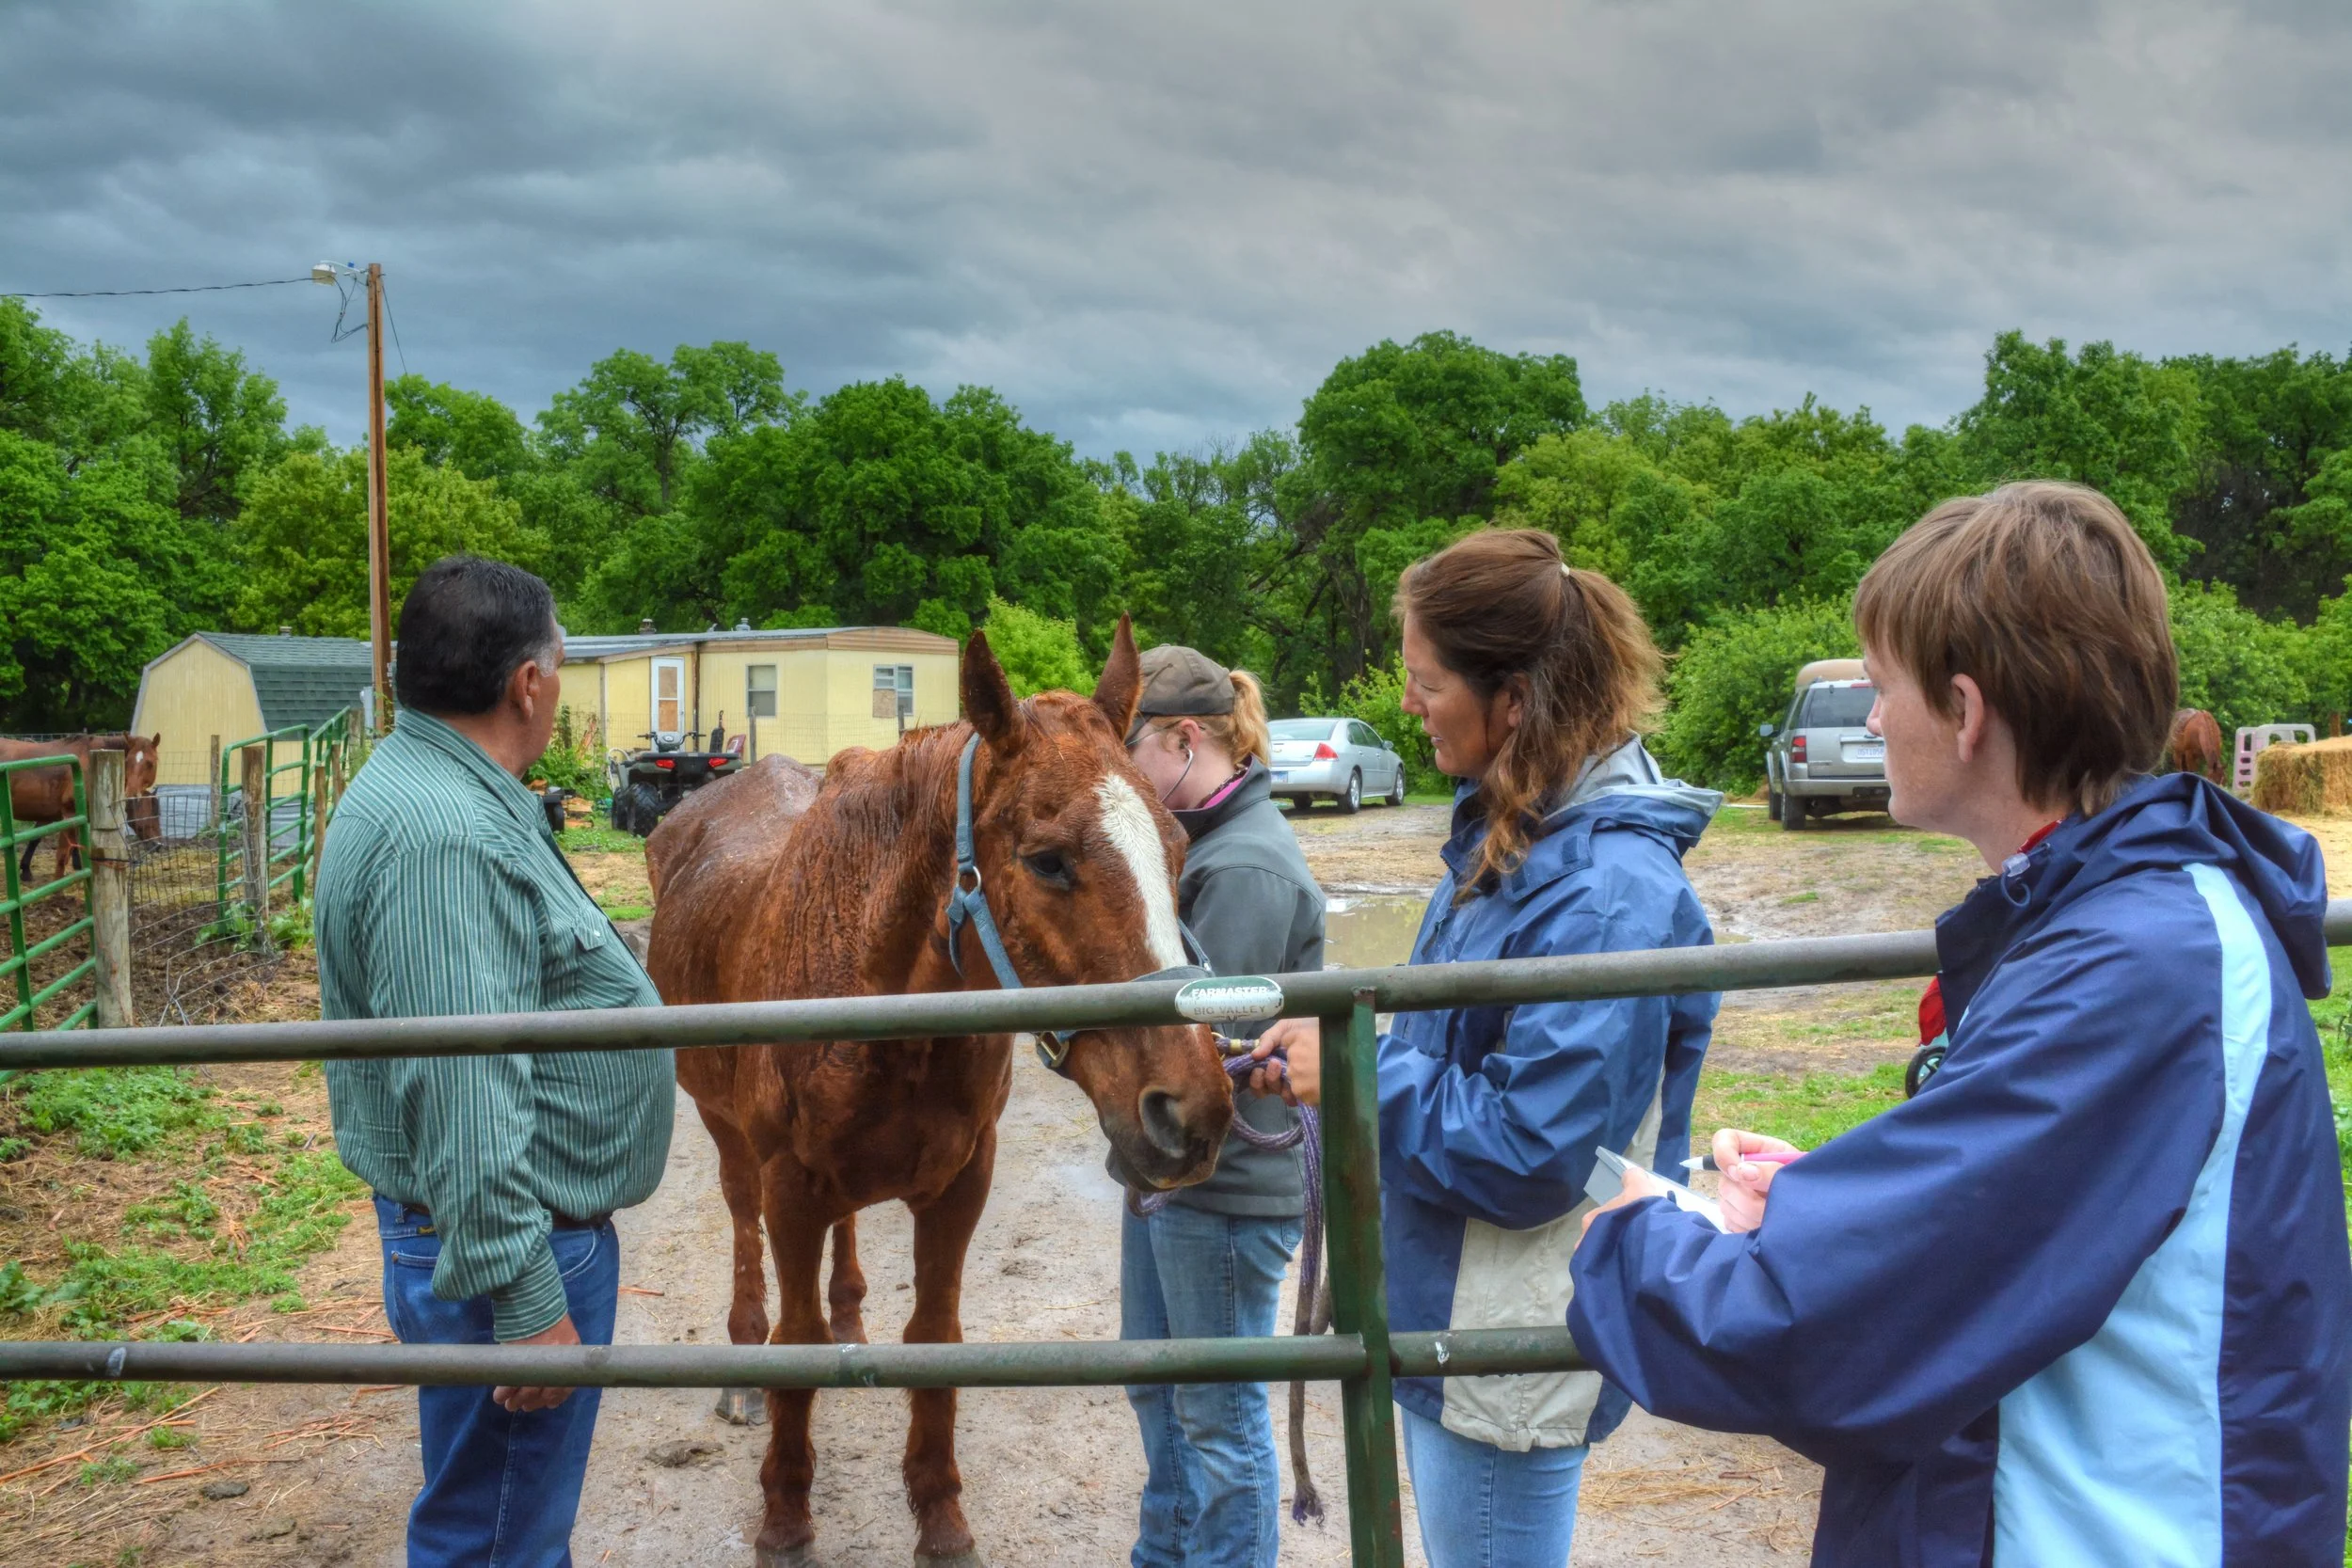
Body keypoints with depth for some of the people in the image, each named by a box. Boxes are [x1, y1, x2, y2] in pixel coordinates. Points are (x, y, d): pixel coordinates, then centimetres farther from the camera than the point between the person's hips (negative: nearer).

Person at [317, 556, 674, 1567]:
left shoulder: (454, 798, 10)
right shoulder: (447, 837, -26)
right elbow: (461, 1099, -29)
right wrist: (527, 1305, -26)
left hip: (545, 1225, 11)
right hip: (513, 1252, -11)